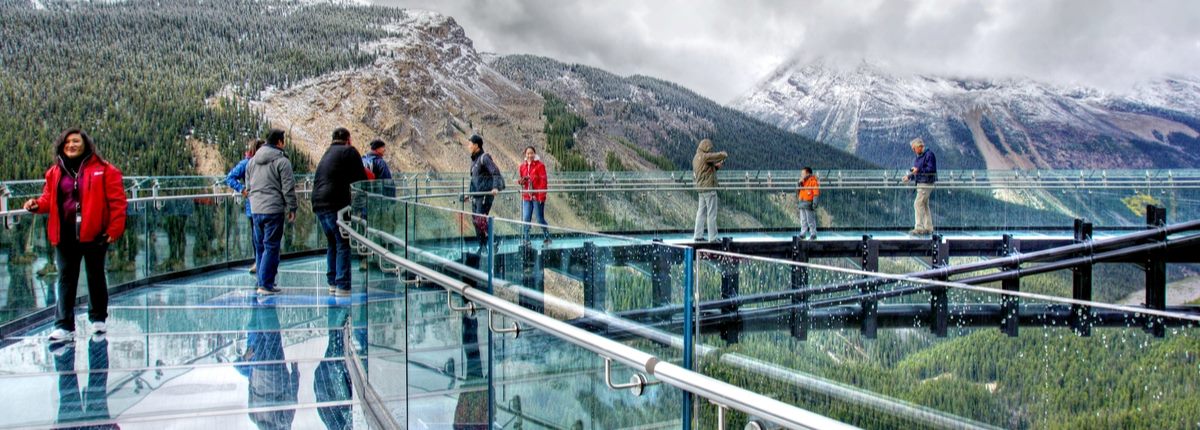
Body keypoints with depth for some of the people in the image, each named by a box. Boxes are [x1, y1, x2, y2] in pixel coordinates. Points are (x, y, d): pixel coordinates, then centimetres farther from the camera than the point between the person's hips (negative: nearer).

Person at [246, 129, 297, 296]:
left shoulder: (252, 160, 14)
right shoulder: (281, 161, -9)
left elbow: (248, 185, 21)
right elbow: (288, 188, -10)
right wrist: (291, 208, -3)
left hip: (255, 209, 7)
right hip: (273, 209, -7)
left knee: (260, 246, 14)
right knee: (271, 247, -5)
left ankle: (263, 281, 18)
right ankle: (265, 284, -7)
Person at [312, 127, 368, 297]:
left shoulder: (326, 154, 25)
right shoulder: (349, 152, 0)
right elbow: (360, 179, -4)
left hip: (318, 204, 8)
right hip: (336, 204, -8)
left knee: (333, 244, 18)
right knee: (344, 244, -5)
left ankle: (332, 283, 20)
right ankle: (343, 286, -10)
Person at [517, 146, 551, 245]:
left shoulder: (540, 165, -5)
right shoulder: (523, 166, 11)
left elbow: (543, 181, -8)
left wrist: (541, 196, -16)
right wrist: (520, 181, -2)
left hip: (537, 197, -5)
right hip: (526, 197, 5)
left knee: (540, 219, 0)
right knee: (525, 219, -1)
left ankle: (547, 238, 16)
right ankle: (526, 240, 6)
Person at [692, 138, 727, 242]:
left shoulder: (696, 158, 14)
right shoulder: (705, 156, -15)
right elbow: (720, 155, -17)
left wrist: (716, 166, 12)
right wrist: (725, 154, 4)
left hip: (700, 188, 9)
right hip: (709, 188, -9)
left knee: (701, 212, 13)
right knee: (712, 214, -4)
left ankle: (697, 236, 14)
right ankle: (713, 237, -2)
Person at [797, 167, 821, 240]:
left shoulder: (813, 181, -8)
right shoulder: (803, 181, 16)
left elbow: (816, 193, -12)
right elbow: (798, 191, 18)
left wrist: (815, 202, -20)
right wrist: (799, 183, 4)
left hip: (809, 203, -8)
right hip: (802, 203, 8)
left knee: (810, 220, -5)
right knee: (803, 220, 11)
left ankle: (813, 234, 0)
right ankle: (802, 234, 15)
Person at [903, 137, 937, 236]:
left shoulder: (929, 154, -11)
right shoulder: (918, 157, 16)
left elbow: (931, 169, -19)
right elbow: (915, 172, 22)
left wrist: (919, 170, -25)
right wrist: (909, 177, 6)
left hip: (926, 184, -10)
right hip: (920, 183, 10)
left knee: (918, 204, -13)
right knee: (925, 206, 12)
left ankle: (919, 228, -13)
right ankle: (928, 228, 18)